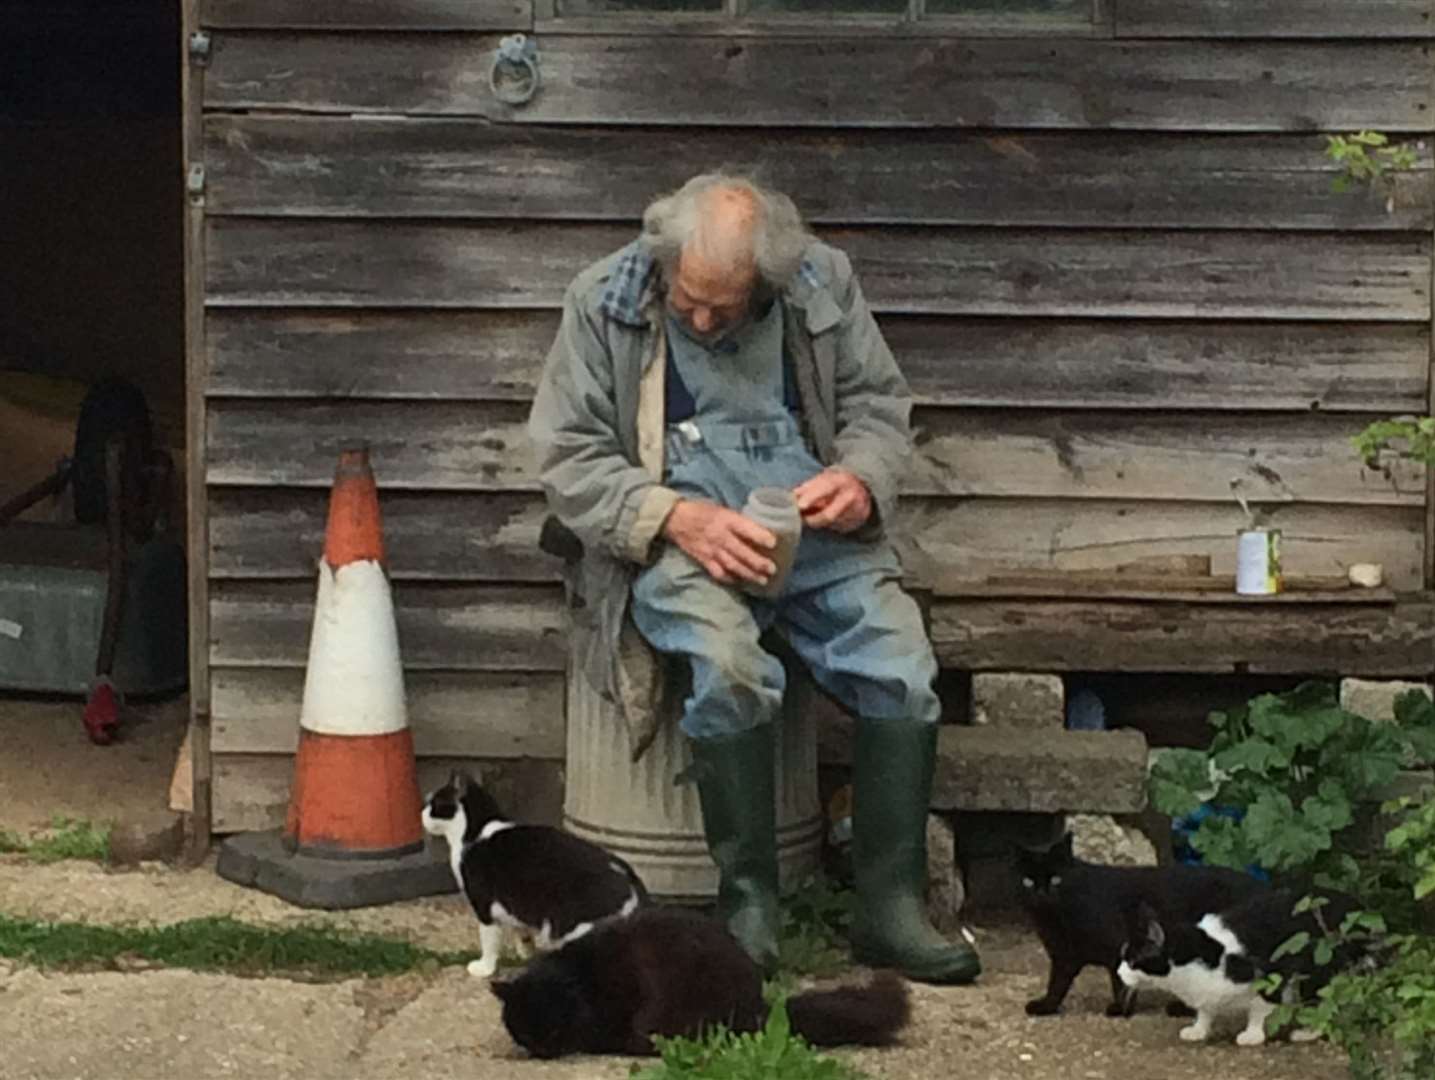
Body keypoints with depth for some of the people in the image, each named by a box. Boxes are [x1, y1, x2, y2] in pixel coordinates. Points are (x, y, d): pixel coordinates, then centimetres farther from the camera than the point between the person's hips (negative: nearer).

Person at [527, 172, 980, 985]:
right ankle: (749, 902, -19)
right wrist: (678, 519, -17)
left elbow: (882, 405, 15)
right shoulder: (605, 302, -3)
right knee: (728, 664, -34)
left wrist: (861, 480, -9)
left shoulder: (824, 284, 3)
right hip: (677, 542, -3)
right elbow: (569, 459, -2)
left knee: (903, 664, -21)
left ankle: (892, 908, -12)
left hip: (812, 532, 3)